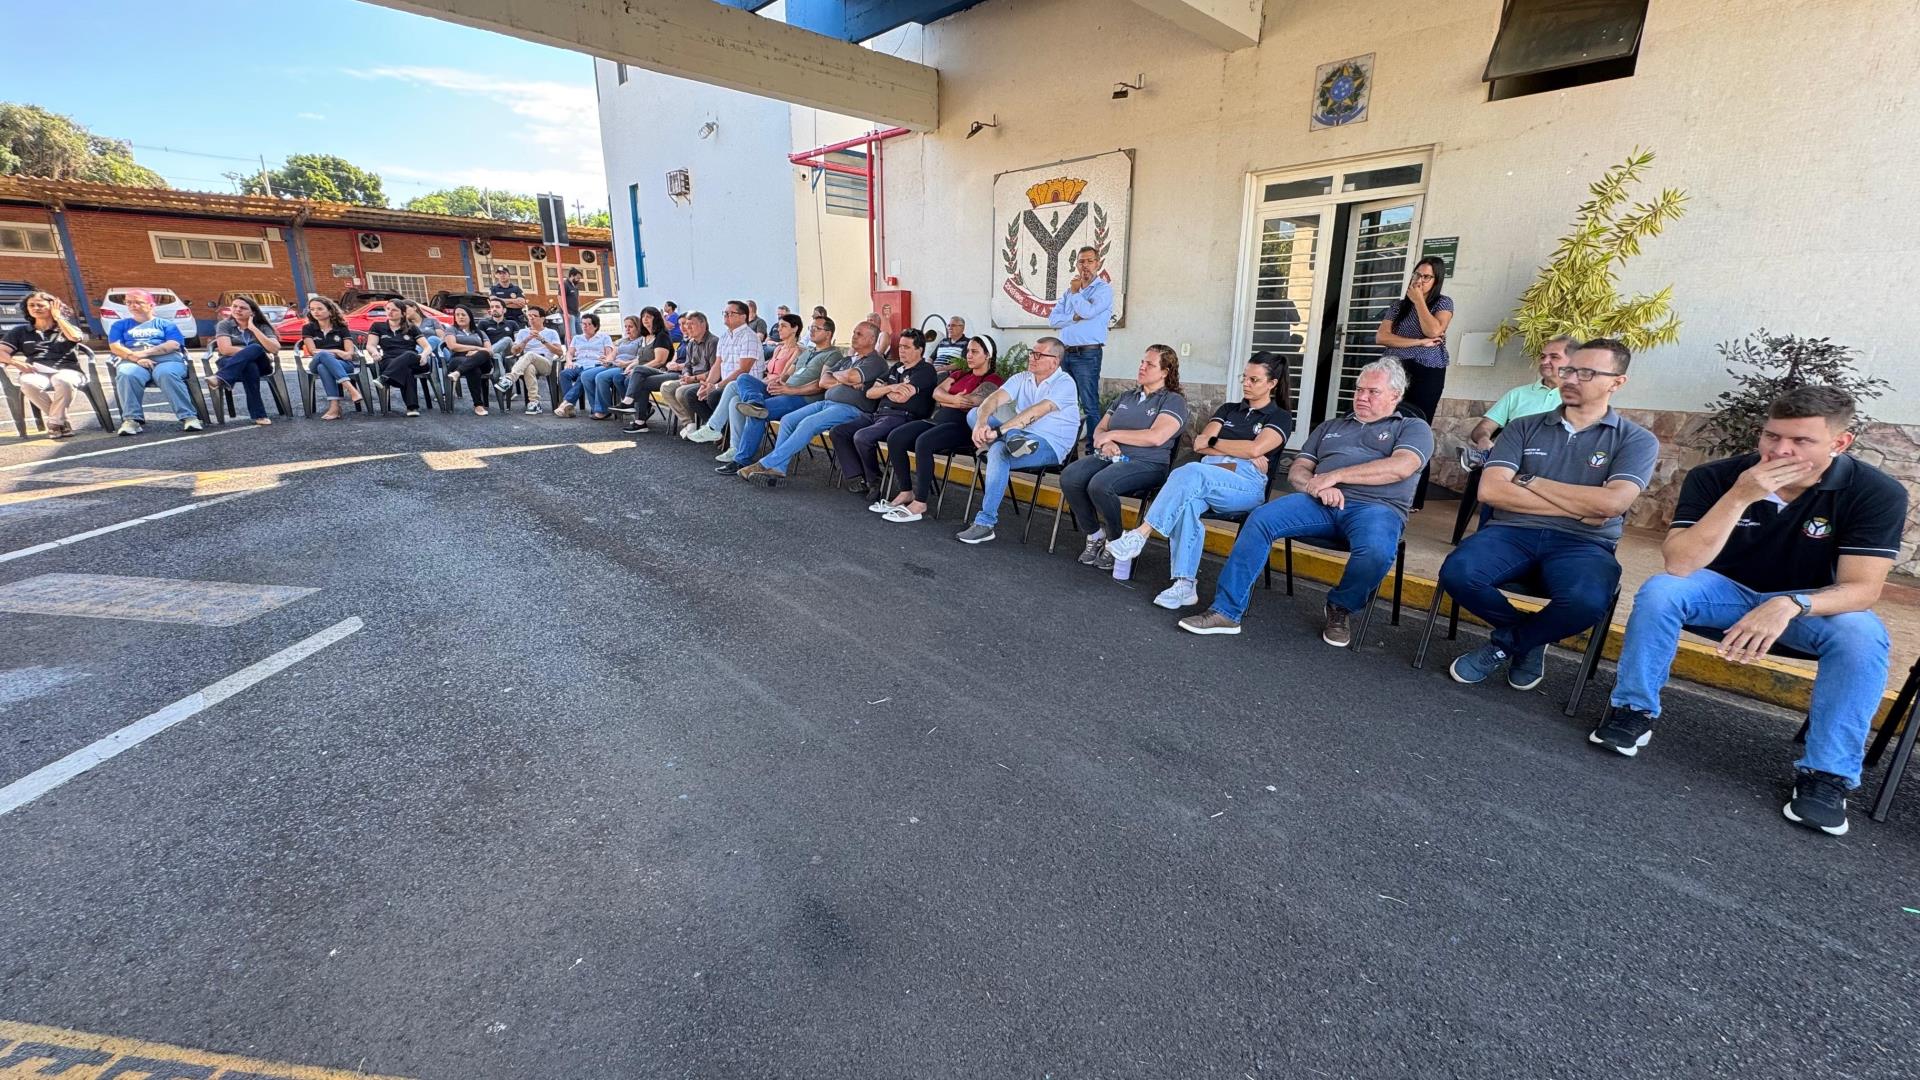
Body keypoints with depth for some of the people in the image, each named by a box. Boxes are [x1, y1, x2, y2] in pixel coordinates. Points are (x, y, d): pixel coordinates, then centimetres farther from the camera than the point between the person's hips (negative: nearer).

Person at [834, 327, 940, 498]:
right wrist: (891, 388, -2)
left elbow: (900, 397, -14)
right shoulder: (896, 368, 24)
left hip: (902, 417, -9)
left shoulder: (926, 371, -2)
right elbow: (870, 393, 16)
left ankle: (874, 482, -9)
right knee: (837, 432, -6)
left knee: (861, 437, -31)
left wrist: (884, 390, 7)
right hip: (878, 413, 9)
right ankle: (857, 479, -11)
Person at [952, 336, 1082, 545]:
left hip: (1050, 445, -7)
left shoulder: (1064, 383, -9)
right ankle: (1012, 439, -33)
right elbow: (994, 398, -6)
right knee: (974, 413, -5)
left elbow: (1035, 413, -24)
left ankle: (985, 524, -30)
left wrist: (998, 431, -31)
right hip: (1020, 434, 7)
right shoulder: (1022, 378, 11)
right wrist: (981, 424, -27)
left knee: (999, 451, -35)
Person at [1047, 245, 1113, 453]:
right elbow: (1053, 319, 9)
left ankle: (1093, 449, -6)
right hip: (1065, 352, 6)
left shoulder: (1104, 289, 1)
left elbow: (1088, 311, -16)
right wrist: (1075, 316, -7)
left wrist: (1075, 291, 0)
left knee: (1089, 405, -8)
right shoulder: (1069, 291, 19)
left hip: (1087, 354, -6)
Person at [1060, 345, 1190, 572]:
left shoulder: (1174, 401, 3)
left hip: (1147, 463, -6)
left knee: (1099, 484, -35)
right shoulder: (1126, 397, 25)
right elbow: (1099, 429, 21)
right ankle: (1095, 535, -6)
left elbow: (1156, 437, -14)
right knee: (1068, 477, -23)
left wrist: (1112, 435, -8)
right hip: (1110, 457, 6)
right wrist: (1104, 442, -5)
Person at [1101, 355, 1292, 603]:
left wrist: (1213, 442, 2)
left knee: (1191, 471, -36)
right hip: (1205, 480, 4)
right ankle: (1184, 585, -40)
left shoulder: (1280, 417, 13)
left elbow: (1255, 449, -8)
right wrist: (1242, 455, -2)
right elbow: (1200, 445, 10)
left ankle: (1140, 535, -38)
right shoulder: (1228, 410, 26)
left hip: (1247, 486, -4)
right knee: (1187, 501, -35)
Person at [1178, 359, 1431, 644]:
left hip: (1376, 507, -3)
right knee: (1260, 519, -23)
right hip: (1321, 503, 3)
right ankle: (1226, 612, -22)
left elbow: (1401, 467, -6)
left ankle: (1341, 608, -3)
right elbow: (1296, 471, 18)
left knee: (1377, 551, -37)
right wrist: (1315, 485, -6)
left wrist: (1336, 475, -11)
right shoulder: (1330, 427, 29)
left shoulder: (1414, 428, 17)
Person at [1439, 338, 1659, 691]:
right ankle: (1528, 636, 3)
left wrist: (1529, 482, -3)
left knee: (1588, 600, -36)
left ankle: (1508, 642, -1)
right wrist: (1577, 508, -6)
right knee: (1457, 573, -31)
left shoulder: (1637, 440, 9)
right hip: (1513, 531, 2)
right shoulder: (1524, 427, 12)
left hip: (1582, 543, -1)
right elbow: (1490, 490, -3)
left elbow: (1611, 502, -10)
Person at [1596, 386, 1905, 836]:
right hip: (1727, 590, 0)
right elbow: (1678, 565, -28)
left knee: (1863, 634, -31)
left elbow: (1862, 588, -21)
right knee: (1659, 590, -31)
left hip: (1811, 604, 1)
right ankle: (1634, 711, -15)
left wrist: (1789, 605, -41)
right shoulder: (1714, 477, -19)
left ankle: (1827, 774, -18)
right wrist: (1739, 497, -37)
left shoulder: (1877, 493, -16)